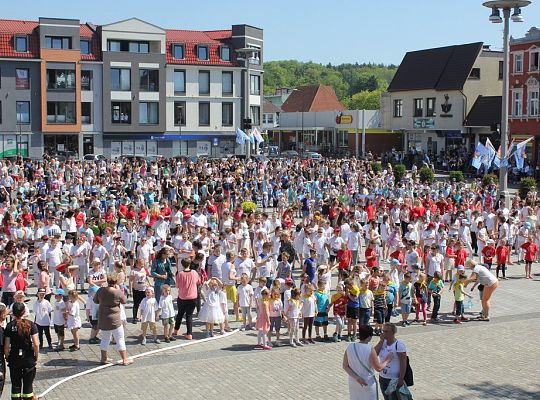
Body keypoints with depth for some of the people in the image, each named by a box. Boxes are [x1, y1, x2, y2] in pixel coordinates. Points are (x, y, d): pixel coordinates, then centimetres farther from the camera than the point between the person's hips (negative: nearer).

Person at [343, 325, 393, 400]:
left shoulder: (350, 347, -8)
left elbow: (345, 366, -8)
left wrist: (356, 378, -13)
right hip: (368, 384, -5)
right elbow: (378, 368, -15)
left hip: (353, 382, 5)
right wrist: (387, 360, 1)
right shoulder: (370, 350, -23)